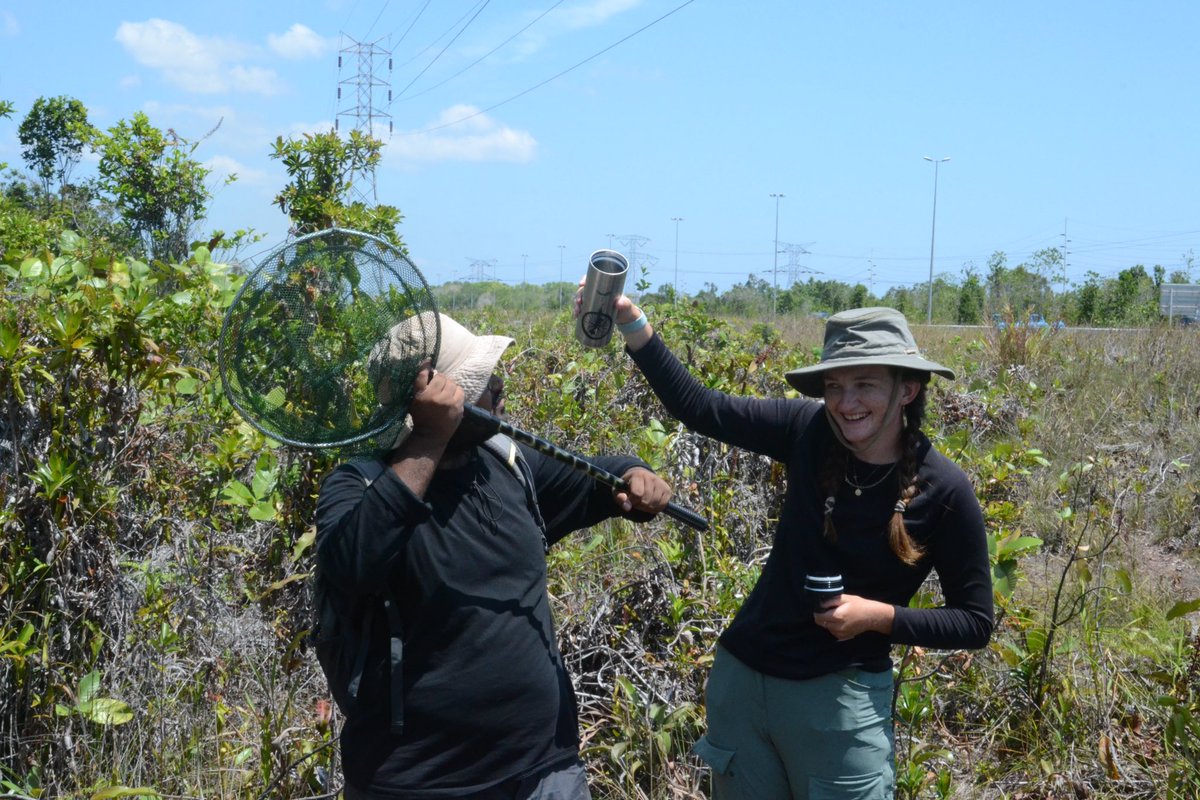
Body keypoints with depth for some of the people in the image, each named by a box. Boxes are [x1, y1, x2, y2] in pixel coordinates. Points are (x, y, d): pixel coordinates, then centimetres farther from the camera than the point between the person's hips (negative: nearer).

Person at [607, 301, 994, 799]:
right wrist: (630, 321, -11)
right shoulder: (809, 431, -7)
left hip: (840, 695, -4)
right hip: (741, 675, 4)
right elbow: (697, 408, -1)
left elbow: (975, 622, -6)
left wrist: (880, 617, -19)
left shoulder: (944, 491, -14)